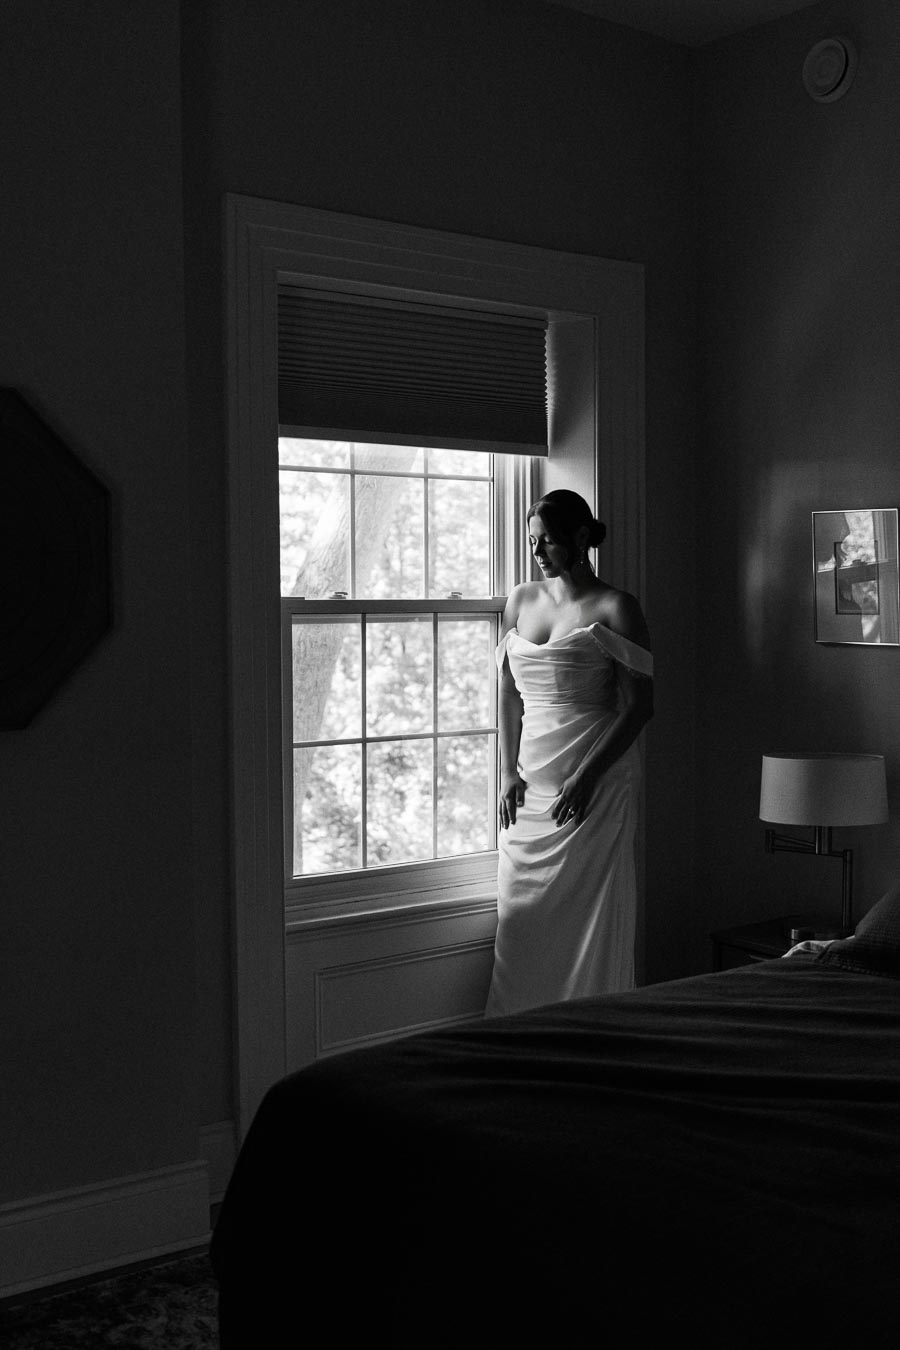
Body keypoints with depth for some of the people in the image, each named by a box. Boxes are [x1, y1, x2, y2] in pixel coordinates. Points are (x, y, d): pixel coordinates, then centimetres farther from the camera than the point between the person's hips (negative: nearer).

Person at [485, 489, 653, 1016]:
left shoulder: (614, 608, -6)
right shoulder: (521, 601, 11)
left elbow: (640, 705, -9)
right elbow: (510, 695, 14)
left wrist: (587, 775, -15)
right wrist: (508, 771, 3)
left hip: (597, 782, -5)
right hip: (529, 783, 5)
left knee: (589, 913, -2)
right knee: (520, 912, 6)